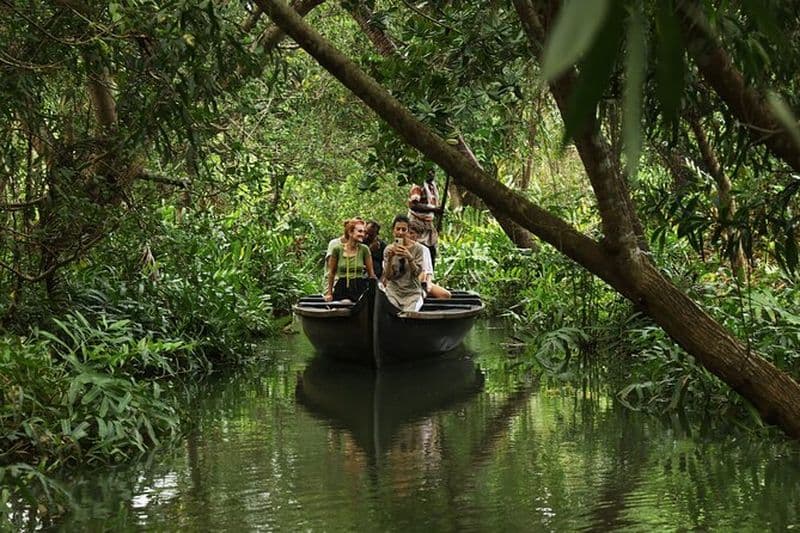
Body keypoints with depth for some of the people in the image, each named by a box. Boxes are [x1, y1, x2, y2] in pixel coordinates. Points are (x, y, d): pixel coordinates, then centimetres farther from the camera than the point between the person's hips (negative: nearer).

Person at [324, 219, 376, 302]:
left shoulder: (364, 249, -1)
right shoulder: (338, 249, -1)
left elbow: (371, 273, 7)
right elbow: (332, 272, 11)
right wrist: (329, 293, 15)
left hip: (360, 289, 0)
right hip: (342, 288, 0)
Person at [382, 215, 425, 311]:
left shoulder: (417, 248, -3)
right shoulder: (388, 250, 4)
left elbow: (417, 273, -9)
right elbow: (388, 276, -1)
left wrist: (409, 257, -24)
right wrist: (390, 258, -16)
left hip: (412, 292, -2)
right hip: (393, 291, 2)